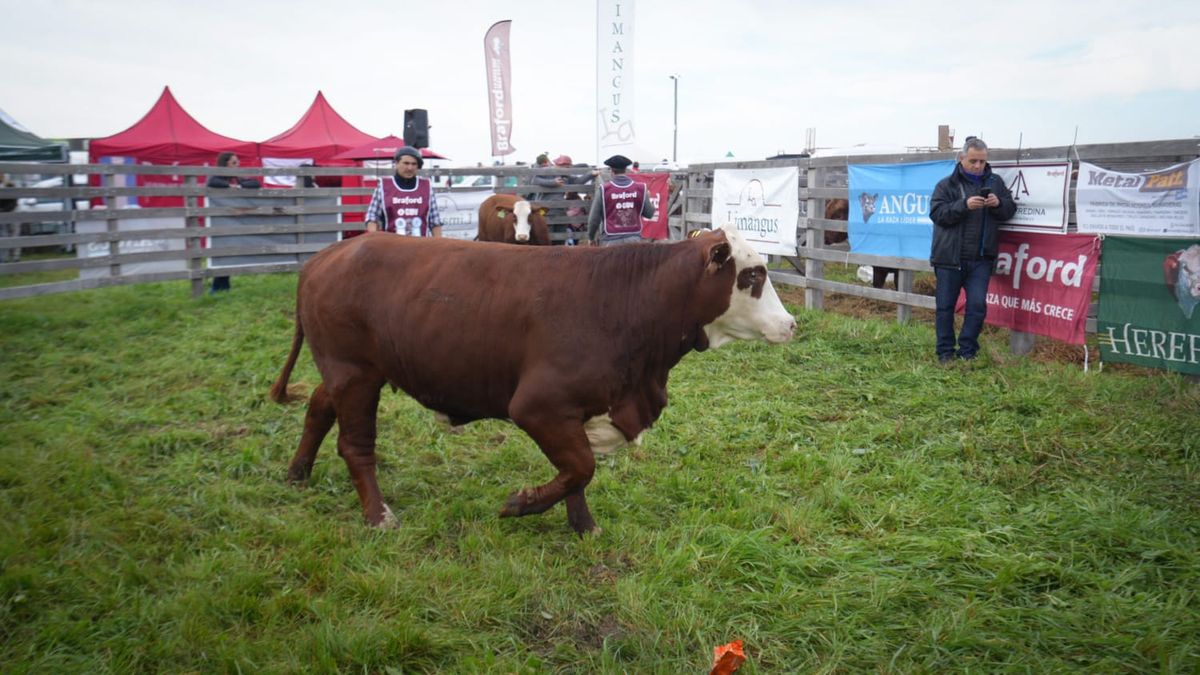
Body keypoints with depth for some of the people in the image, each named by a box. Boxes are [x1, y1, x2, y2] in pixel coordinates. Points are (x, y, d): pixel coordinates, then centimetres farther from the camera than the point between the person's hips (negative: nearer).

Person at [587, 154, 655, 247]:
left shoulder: (603, 190, -7)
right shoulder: (640, 188, -1)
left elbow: (594, 218, -1)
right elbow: (649, 213, 9)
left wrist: (591, 237, 16)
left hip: (611, 241, -2)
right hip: (634, 239, 2)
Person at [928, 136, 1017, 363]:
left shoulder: (995, 182, 9)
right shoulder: (946, 185, -1)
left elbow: (1010, 210, 10)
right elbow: (937, 213, -12)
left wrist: (998, 204, -13)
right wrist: (964, 205, -26)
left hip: (981, 259, 2)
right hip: (949, 257, -2)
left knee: (977, 306, -1)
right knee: (945, 305, 5)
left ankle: (967, 352, 11)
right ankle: (945, 352, 16)